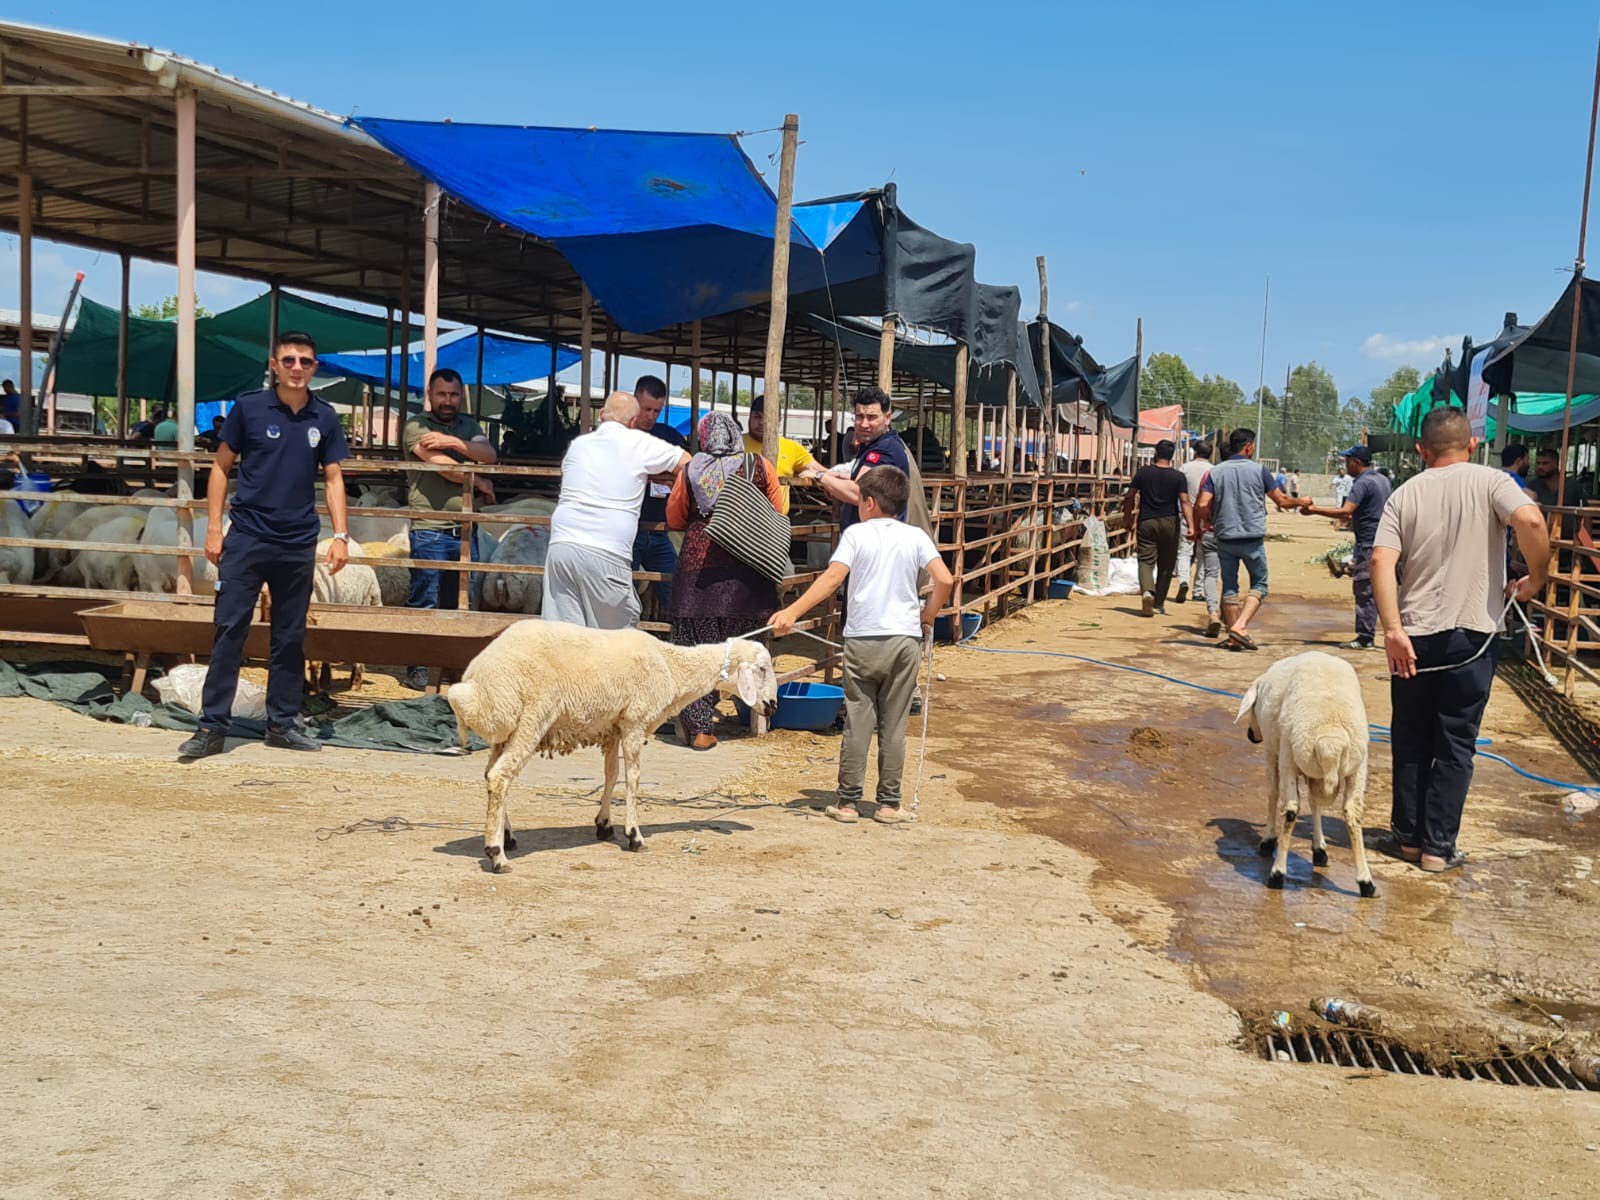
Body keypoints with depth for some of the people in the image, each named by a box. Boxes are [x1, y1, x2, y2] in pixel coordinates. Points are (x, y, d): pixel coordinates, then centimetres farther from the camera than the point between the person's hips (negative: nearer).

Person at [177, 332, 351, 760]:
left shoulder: (324, 418, 5)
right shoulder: (248, 408, -1)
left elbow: (333, 478, 9)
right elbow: (221, 467, 4)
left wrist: (340, 535, -1)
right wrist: (214, 528, -2)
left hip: (298, 544, 2)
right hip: (246, 539, -2)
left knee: (290, 638, 9)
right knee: (229, 632, -3)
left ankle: (282, 722, 20)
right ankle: (213, 725, 4)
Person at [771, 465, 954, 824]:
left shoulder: (856, 534, -2)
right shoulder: (916, 536, 4)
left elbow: (832, 578, -14)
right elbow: (945, 580, -6)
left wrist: (791, 612, -18)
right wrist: (927, 618, 9)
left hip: (862, 639, -2)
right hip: (905, 639, 2)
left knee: (857, 724, 5)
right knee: (894, 725, 8)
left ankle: (848, 801, 9)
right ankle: (889, 803, 12)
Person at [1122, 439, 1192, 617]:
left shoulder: (1143, 472, 0)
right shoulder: (1178, 477, -3)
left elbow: (1129, 497, 3)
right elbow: (1184, 502, -13)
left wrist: (1127, 518, 15)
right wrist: (1190, 525, -17)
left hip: (1146, 522, 0)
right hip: (1169, 523, 0)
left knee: (1146, 560, 0)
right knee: (1166, 565, 11)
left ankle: (1147, 590, -29)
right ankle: (1159, 604, 17)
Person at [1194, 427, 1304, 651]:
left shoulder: (1215, 472, 2)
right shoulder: (1259, 470, -4)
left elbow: (1203, 506, -7)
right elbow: (1282, 501, 2)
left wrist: (1211, 521, 14)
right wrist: (1300, 502, 22)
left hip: (1224, 538, 3)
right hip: (1253, 538, -3)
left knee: (1229, 587, 11)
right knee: (1259, 585, 8)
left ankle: (1234, 636, 11)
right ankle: (1240, 626, -11)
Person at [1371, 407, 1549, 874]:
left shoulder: (1406, 493, 3)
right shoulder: (1489, 481, -3)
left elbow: (1382, 560, -10)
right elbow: (1530, 520, -23)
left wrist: (1393, 630, -12)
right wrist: (1536, 578, -7)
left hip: (1414, 637, 2)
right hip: (1471, 634, -2)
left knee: (1411, 740, 14)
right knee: (1455, 744, 7)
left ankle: (1409, 835, 22)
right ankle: (1438, 847, 10)